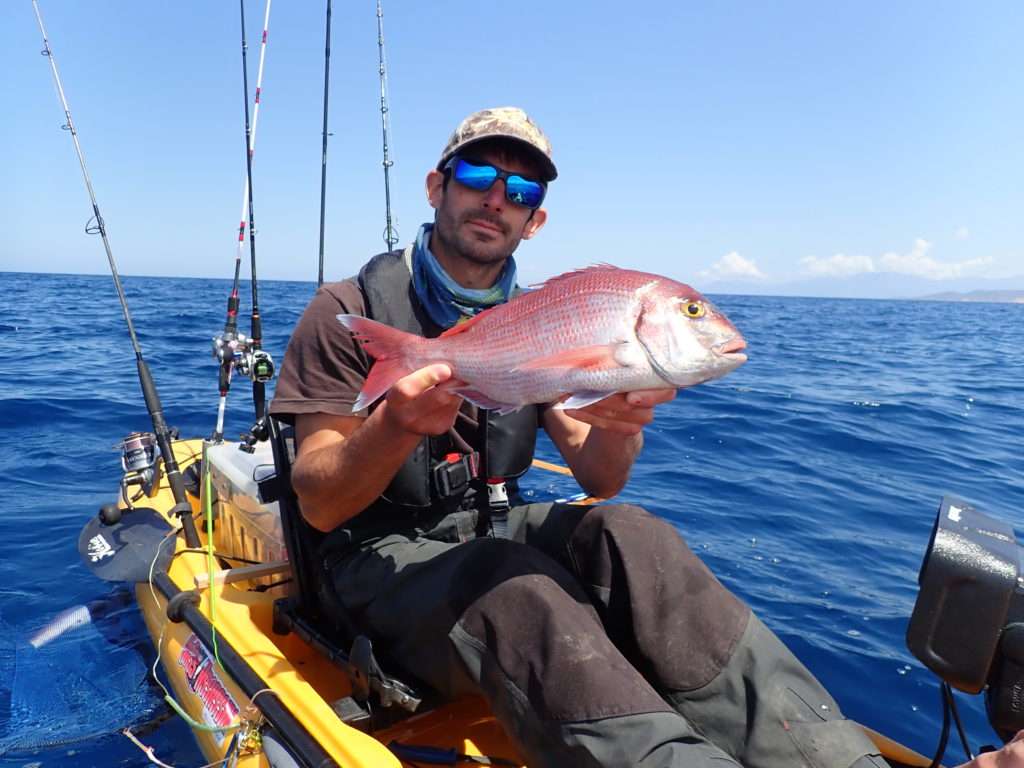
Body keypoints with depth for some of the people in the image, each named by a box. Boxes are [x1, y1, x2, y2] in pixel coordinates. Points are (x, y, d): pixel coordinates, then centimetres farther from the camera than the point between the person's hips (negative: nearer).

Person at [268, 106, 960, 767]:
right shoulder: (351, 311, -6)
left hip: (500, 534, 4)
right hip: (389, 557, -3)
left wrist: (617, 426, -24)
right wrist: (396, 427, -32)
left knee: (627, 534, -27)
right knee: (521, 593, -37)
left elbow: (598, 481, 0)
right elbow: (319, 505, -12)